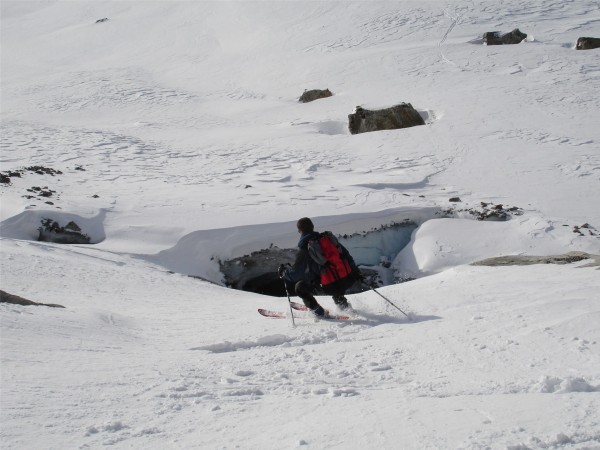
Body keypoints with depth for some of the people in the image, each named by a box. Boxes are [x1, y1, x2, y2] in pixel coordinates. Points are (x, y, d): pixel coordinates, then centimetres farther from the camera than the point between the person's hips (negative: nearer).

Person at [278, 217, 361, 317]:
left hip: (329, 287, -5)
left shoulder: (304, 249, -9)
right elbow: (344, 253, 12)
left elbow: (296, 272, -4)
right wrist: (354, 270, 22)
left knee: (299, 287, 13)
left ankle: (318, 311, 14)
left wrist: (283, 272, 16)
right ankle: (343, 304, 41)